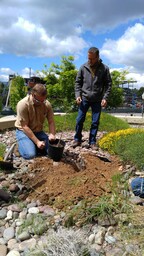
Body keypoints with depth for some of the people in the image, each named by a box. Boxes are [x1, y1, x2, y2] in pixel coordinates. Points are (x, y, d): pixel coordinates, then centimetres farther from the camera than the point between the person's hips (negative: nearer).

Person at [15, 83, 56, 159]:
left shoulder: (47, 104, -11)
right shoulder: (23, 104, -25)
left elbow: (51, 122, -5)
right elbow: (25, 127, -24)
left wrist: (52, 134, -26)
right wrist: (37, 142, -28)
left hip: (38, 131, 5)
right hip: (23, 131, -4)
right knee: (30, 155, -25)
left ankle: (34, 145, 14)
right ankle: (22, 145, 8)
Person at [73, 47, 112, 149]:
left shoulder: (104, 68, -4)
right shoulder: (83, 67, 0)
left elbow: (108, 84, -1)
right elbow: (78, 82, 6)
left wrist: (105, 98, -10)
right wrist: (78, 95, -4)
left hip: (97, 100, -1)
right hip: (84, 99, 1)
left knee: (95, 122, 4)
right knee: (80, 120, 1)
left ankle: (92, 142, 17)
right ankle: (77, 139, 17)